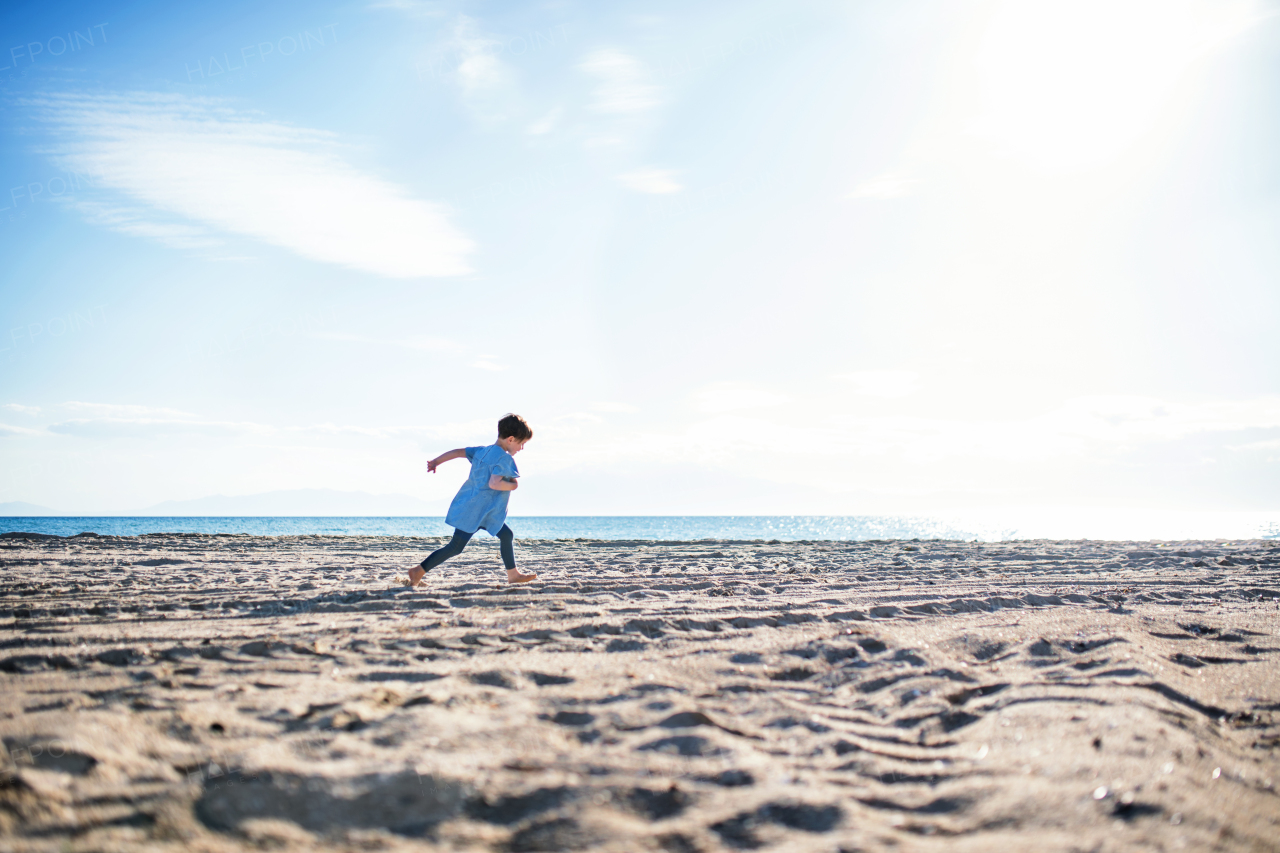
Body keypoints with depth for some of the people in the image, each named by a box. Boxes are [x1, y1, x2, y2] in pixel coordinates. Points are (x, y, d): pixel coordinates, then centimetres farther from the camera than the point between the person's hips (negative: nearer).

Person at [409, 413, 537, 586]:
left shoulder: (483, 451, 10)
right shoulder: (504, 458, -17)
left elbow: (458, 452, 10)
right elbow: (494, 483, -28)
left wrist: (436, 462, 14)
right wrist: (512, 486, -12)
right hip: (476, 510, -10)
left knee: (506, 535, 14)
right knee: (455, 547, -5)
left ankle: (513, 574, 21)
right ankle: (419, 571, 0)